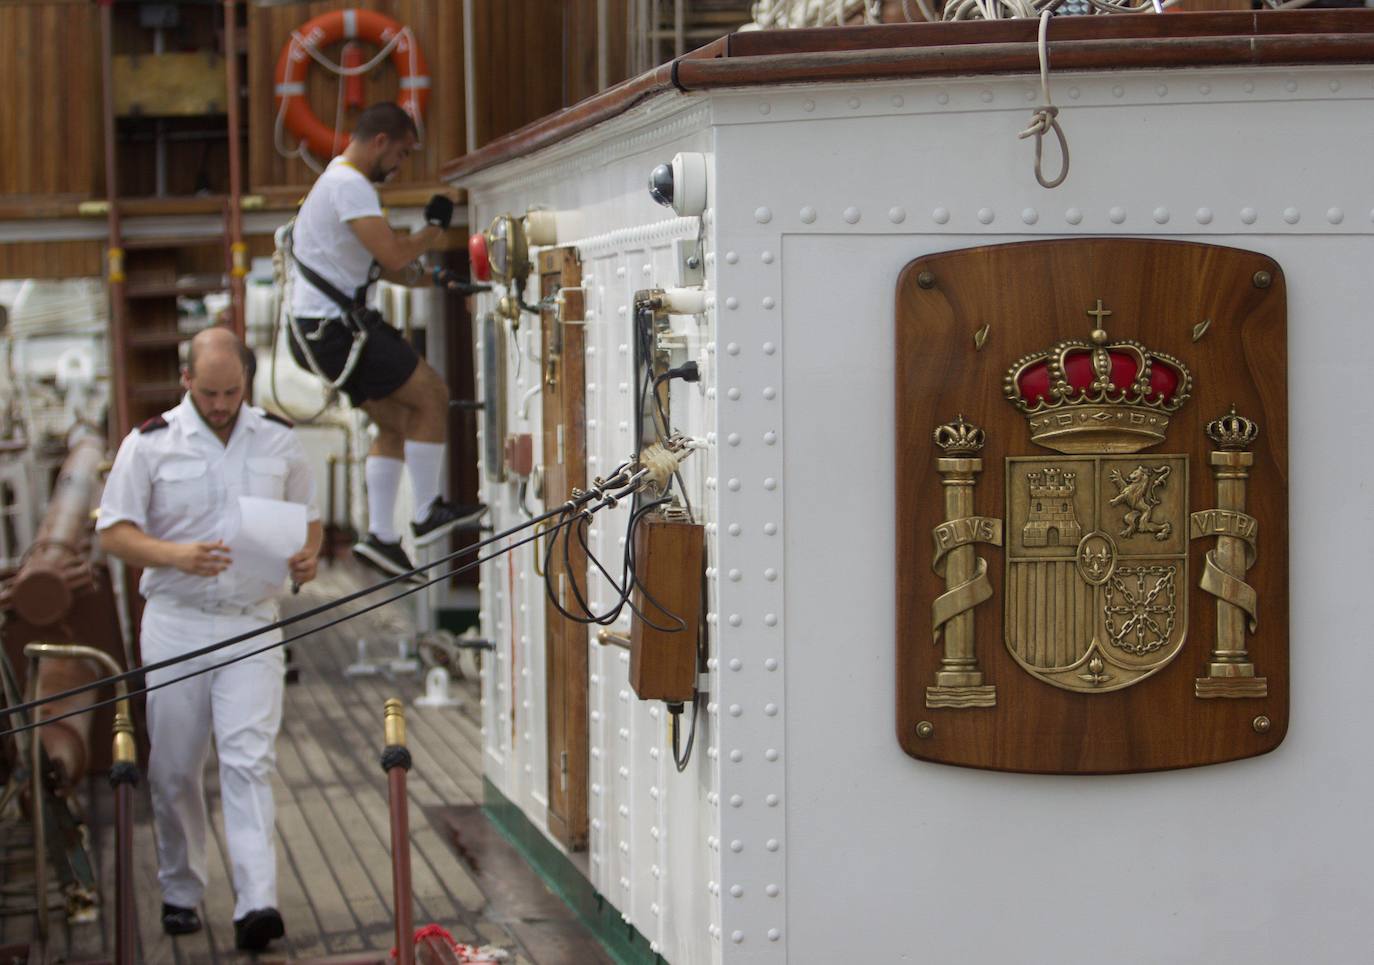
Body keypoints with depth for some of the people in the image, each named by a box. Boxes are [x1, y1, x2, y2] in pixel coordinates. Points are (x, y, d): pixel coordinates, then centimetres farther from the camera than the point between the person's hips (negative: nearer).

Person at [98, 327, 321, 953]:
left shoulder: (278, 440, 7)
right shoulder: (149, 443, 0)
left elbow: (307, 517, 17)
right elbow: (114, 531, -3)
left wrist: (307, 556, -6)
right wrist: (176, 556, -20)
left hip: (253, 625, 0)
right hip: (176, 624, 0)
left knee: (249, 761, -11)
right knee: (174, 770, 7)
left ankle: (256, 903, -17)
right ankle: (180, 893, 24)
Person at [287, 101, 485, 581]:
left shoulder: (345, 182, 19)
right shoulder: (350, 185, -16)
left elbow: (383, 266, 25)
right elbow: (394, 256, -24)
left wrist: (436, 279, 15)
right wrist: (435, 228, -6)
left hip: (325, 328, 11)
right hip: (334, 327, -11)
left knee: (395, 424, 12)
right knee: (432, 395, -8)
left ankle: (381, 536, 11)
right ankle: (426, 514, -3)